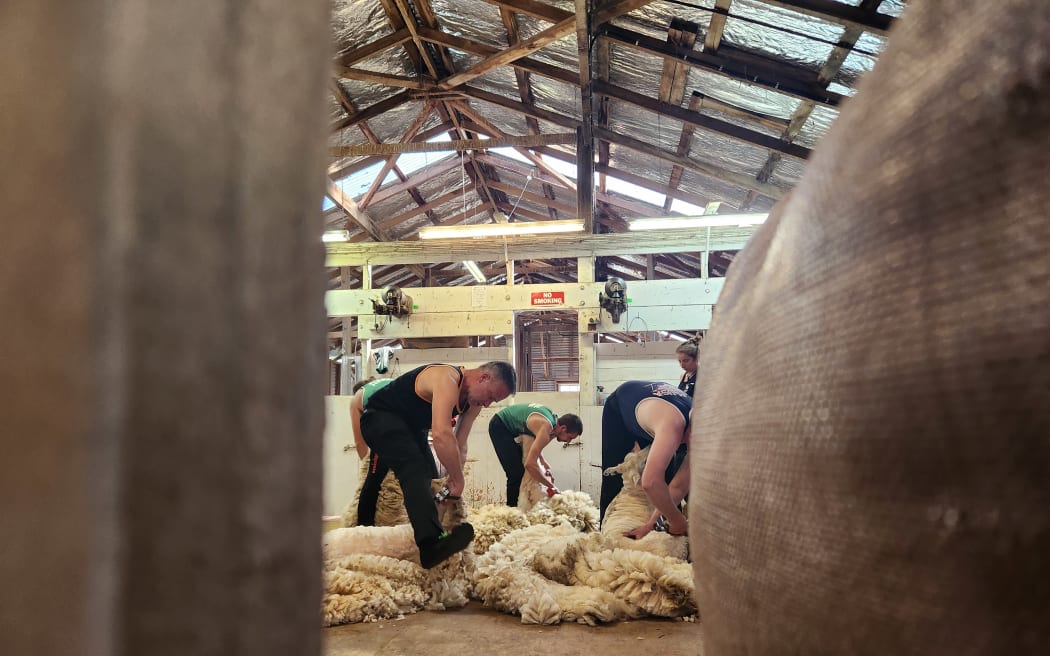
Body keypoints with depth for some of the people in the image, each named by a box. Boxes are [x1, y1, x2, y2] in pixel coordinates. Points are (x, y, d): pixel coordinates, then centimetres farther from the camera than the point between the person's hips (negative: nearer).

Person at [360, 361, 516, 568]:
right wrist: (458, 481, -36)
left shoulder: (474, 402, -1)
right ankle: (431, 543, -48)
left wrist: (453, 480, -16)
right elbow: (441, 435, -44)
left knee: (429, 479, 7)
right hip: (380, 418, -10)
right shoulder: (447, 379, -31)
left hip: (410, 426, 11)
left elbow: (460, 446, -2)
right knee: (414, 469, -30)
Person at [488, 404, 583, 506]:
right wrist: (551, 486, -31)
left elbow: (535, 448, 10)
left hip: (511, 428, 10)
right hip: (499, 426, -10)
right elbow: (530, 464, -41)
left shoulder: (554, 418, -5)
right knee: (517, 473, -15)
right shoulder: (546, 429, -32)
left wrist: (545, 465, -7)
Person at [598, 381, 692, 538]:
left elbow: (680, 486, -25)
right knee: (616, 478, -4)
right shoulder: (673, 425, -47)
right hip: (618, 406, -5)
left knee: (665, 475, -3)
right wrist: (677, 520, -47)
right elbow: (650, 483, -59)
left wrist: (651, 524, -32)